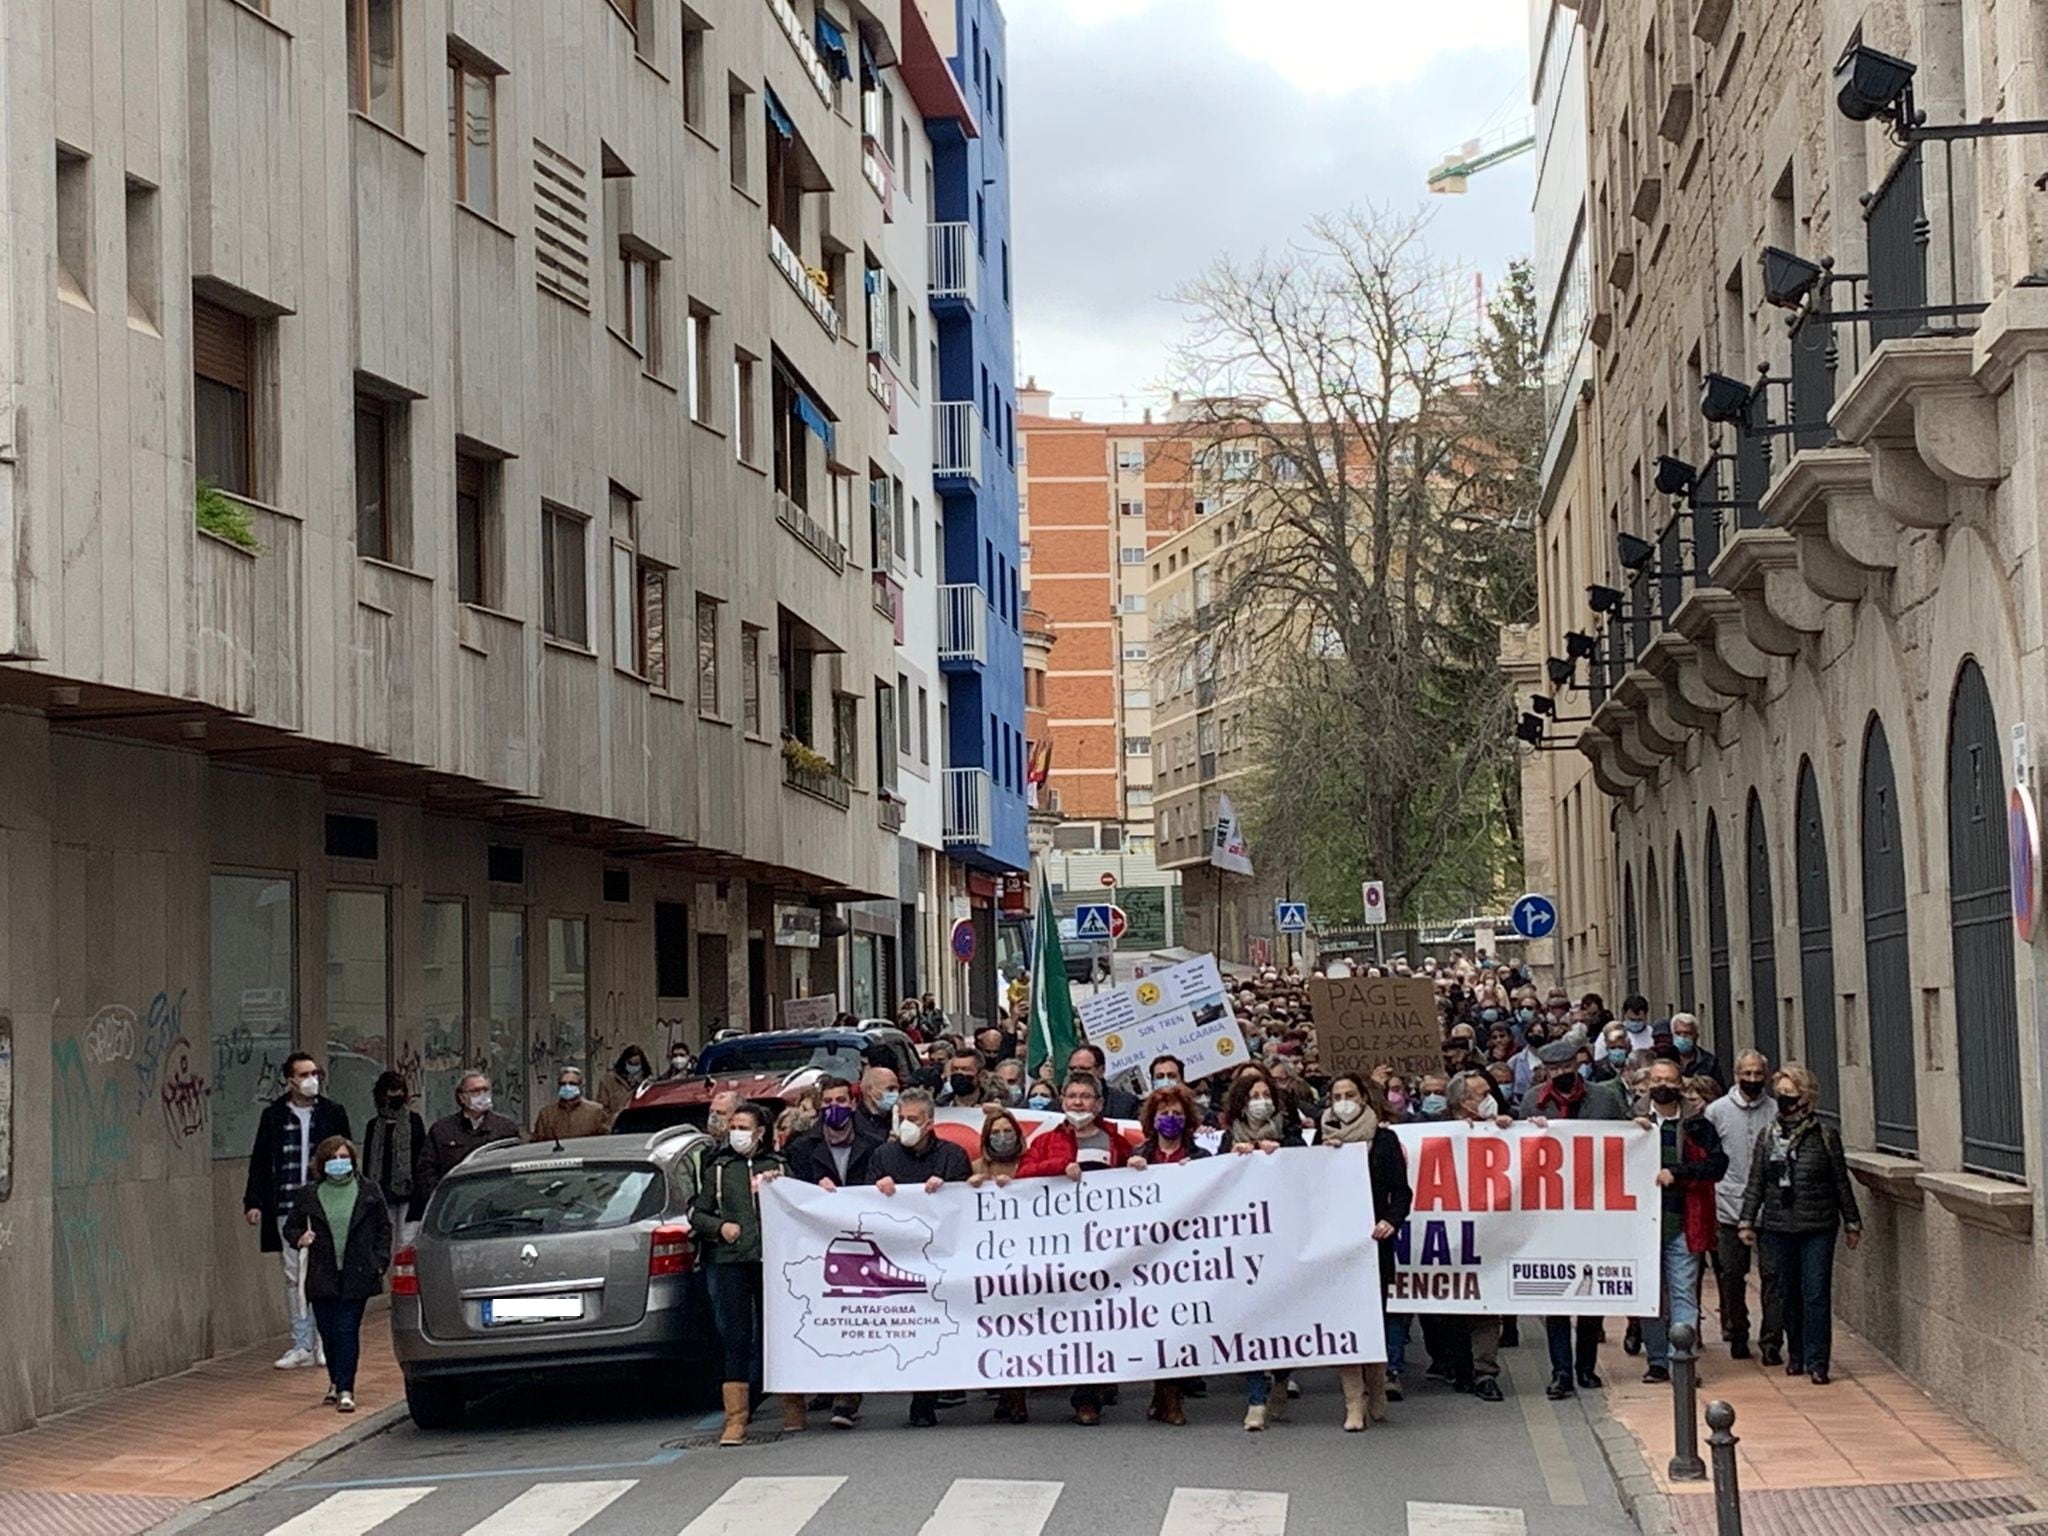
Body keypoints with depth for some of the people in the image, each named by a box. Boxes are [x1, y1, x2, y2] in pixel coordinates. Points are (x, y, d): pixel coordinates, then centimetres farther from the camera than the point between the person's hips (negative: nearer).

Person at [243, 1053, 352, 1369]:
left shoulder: (332, 1113, 5)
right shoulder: (273, 1115, 6)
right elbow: (260, 1161, 7)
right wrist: (253, 1201, 1)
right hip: (287, 1207, 1)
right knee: (294, 1276, 4)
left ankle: (324, 1343, 8)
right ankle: (301, 1345, 9)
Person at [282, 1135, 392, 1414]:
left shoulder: (368, 1192, 4)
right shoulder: (309, 1195, 6)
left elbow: (384, 1228, 9)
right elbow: (290, 1227, 13)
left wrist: (380, 1261, -1)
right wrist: (299, 1239, -9)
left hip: (356, 1276, -2)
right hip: (322, 1277, 2)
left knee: (347, 1332, -8)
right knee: (328, 1332, 8)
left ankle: (345, 1390, -6)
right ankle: (336, 1381, 30)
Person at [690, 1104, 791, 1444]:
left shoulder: (778, 1166, 11)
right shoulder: (718, 1169, 12)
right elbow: (696, 1213, 14)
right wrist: (719, 1227, -4)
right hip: (731, 1262, 0)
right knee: (735, 1338, -2)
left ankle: (793, 1408, 16)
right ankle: (736, 1419, -2)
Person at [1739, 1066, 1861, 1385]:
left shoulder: (1825, 1134, -1)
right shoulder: (1768, 1136, 7)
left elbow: (1841, 1182, 5)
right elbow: (1756, 1182, 10)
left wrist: (1852, 1222, 6)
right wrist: (1748, 1220, 5)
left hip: (1818, 1228, -3)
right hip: (1778, 1227, 3)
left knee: (1816, 1294, -6)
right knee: (1788, 1295, 9)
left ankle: (1817, 1361, -3)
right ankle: (1796, 1353, 22)